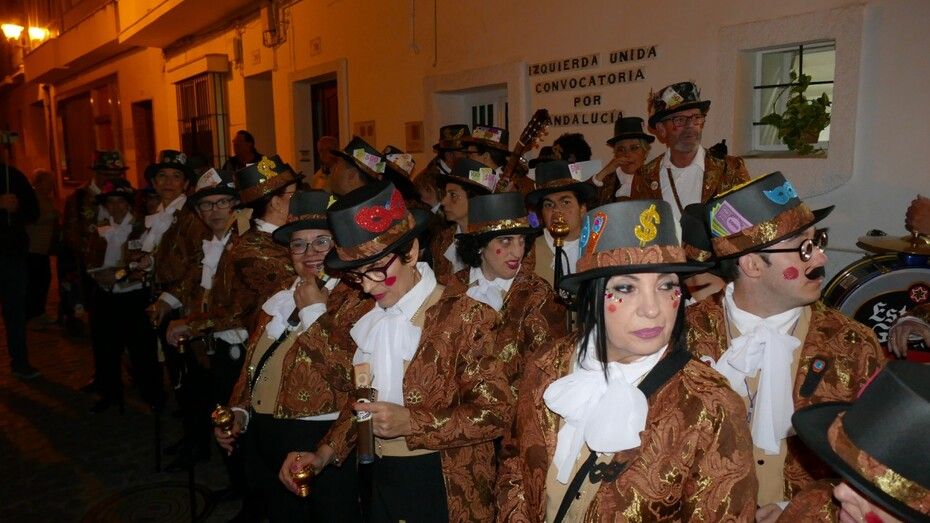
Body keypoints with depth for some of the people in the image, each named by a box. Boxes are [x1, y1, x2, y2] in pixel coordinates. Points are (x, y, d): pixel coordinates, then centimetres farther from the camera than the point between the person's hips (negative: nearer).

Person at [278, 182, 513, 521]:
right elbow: (361, 401, 12)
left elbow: (496, 412, -17)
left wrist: (412, 422, -25)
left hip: (445, 486, -5)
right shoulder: (368, 316, 4)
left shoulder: (465, 316, -15)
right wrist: (326, 453, -1)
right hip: (380, 482, 6)